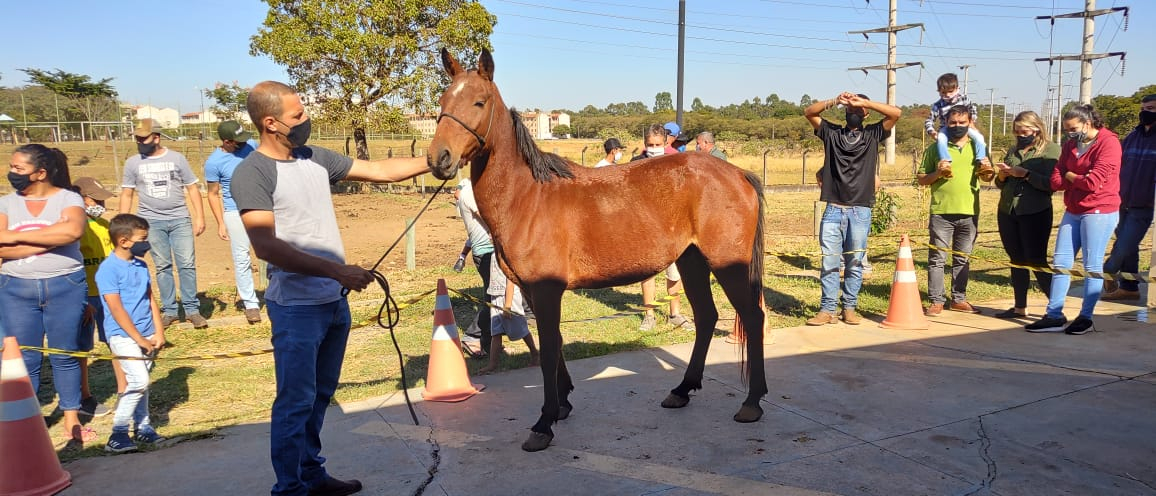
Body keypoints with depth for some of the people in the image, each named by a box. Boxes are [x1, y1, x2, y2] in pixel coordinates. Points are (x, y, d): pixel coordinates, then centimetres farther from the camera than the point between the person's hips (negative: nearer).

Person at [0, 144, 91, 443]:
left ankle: (72, 421, 19)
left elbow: (73, 230, -25)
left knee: (65, 355, 8)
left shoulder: (68, 199, -3)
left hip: (65, 287, -2)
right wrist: (51, 240, -17)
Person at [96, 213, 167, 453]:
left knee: (141, 381, 14)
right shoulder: (108, 269, -13)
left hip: (146, 335, 7)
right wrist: (139, 338, -15)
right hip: (123, 335, -7)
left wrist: (158, 333, 5)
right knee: (139, 381, -14)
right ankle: (117, 434, -4)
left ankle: (142, 427, 25)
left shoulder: (141, 265, 9)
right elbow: (116, 309, -16)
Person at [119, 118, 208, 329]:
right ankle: (169, 311, 13)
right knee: (162, 266, 5)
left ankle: (192, 309, 5)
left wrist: (200, 216, -2)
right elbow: (127, 194, 10)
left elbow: (192, 188, 5)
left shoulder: (176, 158, 3)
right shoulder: (133, 163, 6)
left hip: (180, 219, -1)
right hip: (151, 221, 1)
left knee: (187, 264, -3)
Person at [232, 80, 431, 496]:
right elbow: (266, 246, -24)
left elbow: (382, 171, 11)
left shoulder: (316, 159, 6)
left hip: (336, 301, 7)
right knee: (296, 403, 2)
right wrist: (337, 270, -28)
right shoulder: (252, 173, -14)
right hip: (297, 308, -7)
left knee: (320, 395, 19)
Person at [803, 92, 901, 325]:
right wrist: (834, 101, -9)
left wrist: (864, 101, -6)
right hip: (833, 209, 0)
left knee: (855, 262, 4)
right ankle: (827, 309, 2)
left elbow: (896, 113, -3)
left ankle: (850, 308, 12)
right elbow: (808, 112, 3)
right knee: (829, 261, -1)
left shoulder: (872, 134, 10)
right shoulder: (831, 132, 12)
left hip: (860, 211, 0)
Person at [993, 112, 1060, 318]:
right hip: (1007, 212, 6)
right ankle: (1020, 307, 17)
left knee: (1037, 261, -7)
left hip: (1035, 214, -6)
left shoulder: (1051, 150, -3)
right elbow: (1001, 184, 18)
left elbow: (1051, 183, -15)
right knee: (1017, 261, 10)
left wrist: (1025, 174, -18)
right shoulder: (1013, 151, 15)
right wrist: (1002, 175, -2)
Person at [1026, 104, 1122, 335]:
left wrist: (1070, 176, -2)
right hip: (1073, 211, 8)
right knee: (1060, 262, 5)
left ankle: (1086, 318, 7)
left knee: (1092, 265, -1)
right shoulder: (1071, 144, 12)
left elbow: (1094, 182, -19)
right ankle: (1054, 315, 8)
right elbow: (1056, 180, 6)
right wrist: (1081, 180, -10)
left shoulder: (1108, 142, -11)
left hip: (1099, 211, -8)